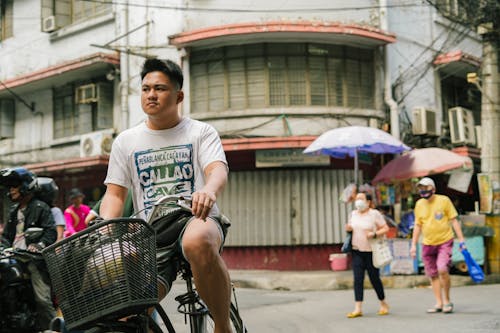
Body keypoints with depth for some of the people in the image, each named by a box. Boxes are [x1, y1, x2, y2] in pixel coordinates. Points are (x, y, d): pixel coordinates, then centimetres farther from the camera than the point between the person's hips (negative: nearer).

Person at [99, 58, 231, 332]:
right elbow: (115, 194, 13)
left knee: (198, 243, -41)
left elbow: (218, 169, -10)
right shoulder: (125, 141, 16)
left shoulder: (200, 132, 8)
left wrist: (209, 191, -35)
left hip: (196, 220, -2)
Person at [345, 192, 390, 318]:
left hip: (371, 251, -4)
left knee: (374, 278, 4)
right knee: (358, 279, -4)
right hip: (357, 251, 4)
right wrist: (348, 228, 1)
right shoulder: (353, 214, 11)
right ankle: (358, 309, -5)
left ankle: (383, 304, 25)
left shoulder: (374, 214, -5)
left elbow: (386, 228, -5)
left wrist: (374, 234, -21)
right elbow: (350, 227, 24)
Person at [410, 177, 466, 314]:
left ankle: (447, 300, 0)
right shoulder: (419, 204, 5)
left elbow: (454, 220, -1)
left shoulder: (444, 200, -6)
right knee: (433, 275, 5)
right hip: (428, 244, 4)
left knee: (442, 269, -18)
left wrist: (461, 239, -5)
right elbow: (418, 225, 13)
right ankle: (439, 303, 14)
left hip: (445, 242, -4)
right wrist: (413, 244, 10)